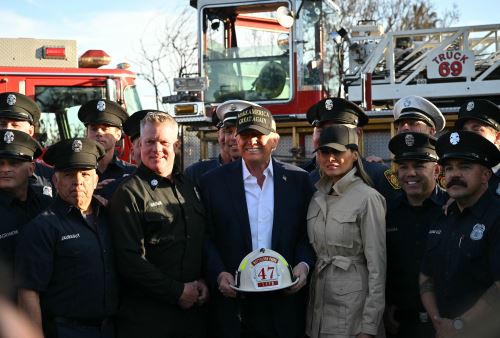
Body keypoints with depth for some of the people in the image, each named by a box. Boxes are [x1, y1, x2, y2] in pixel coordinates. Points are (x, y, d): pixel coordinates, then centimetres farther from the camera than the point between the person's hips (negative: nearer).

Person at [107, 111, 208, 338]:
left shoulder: (188, 186, 13)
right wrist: (177, 292, -13)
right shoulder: (129, 193, -7)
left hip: (192, 310, 6)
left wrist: (202, 283, 2)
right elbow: (129, 259, -14)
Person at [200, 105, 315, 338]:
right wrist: (218, 274, -13)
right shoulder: (213, 182, 2)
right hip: (233, 302, -1)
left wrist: (304, 264, -10)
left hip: (284, 299, 1)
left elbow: (307, 234, 8)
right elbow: (206, 238, 2)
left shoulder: (298, 180, 5)